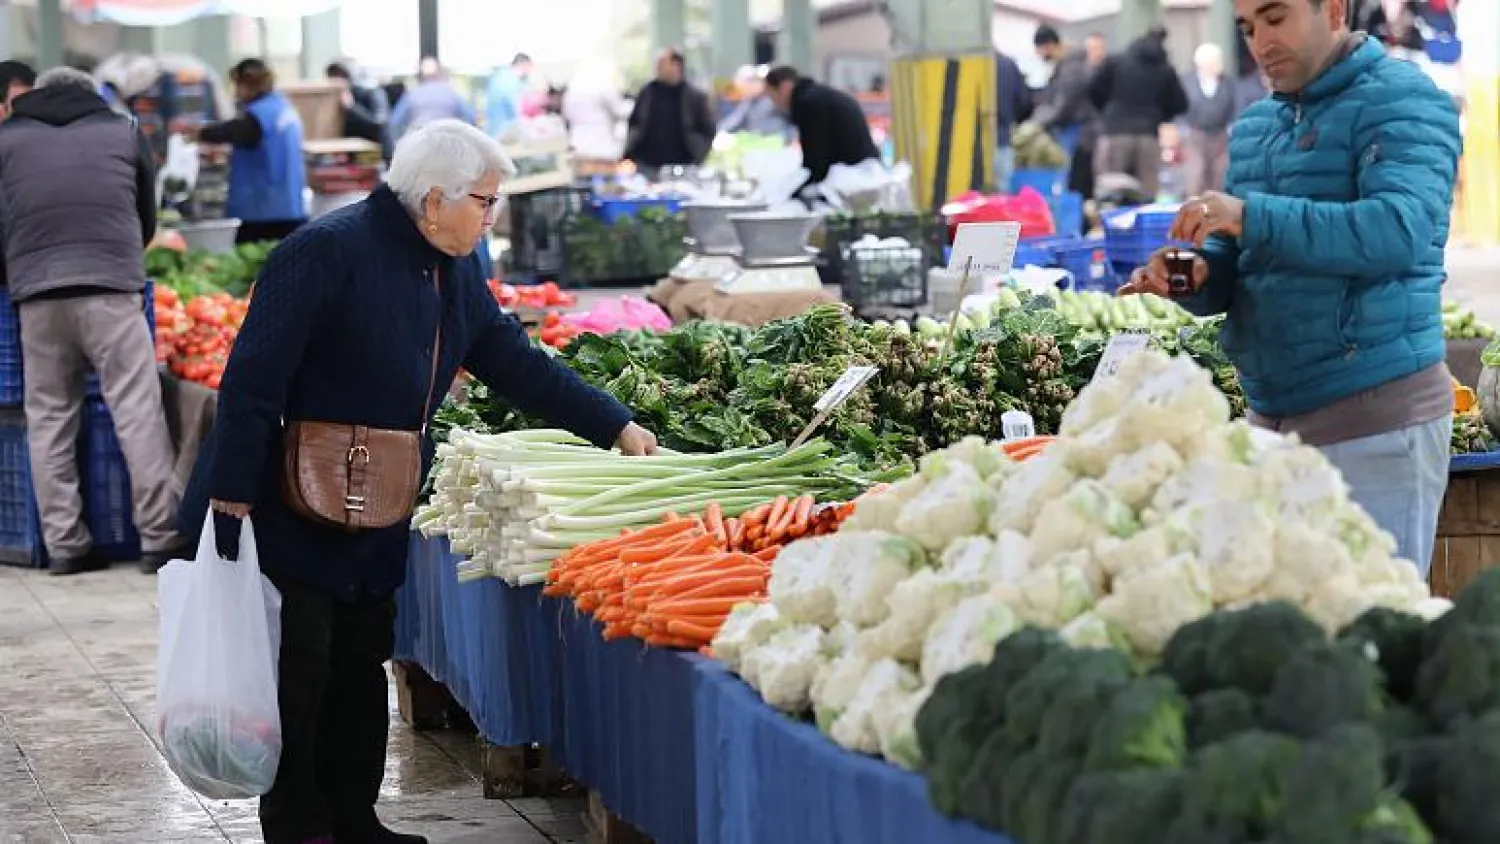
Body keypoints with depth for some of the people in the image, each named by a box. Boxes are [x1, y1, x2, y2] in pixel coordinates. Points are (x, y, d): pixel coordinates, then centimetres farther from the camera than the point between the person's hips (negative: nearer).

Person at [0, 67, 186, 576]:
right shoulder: (125, 132, 15)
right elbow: (148, 218, 23)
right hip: (110, 286, -2)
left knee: (48, 419, 7)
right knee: (137, 412, -2)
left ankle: (64, 544, 7)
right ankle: (160, 537, -4)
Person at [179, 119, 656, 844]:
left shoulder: (455, 273, 7)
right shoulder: (327, 252, -19)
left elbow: (518, 364, 14)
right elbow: (253, 378, -21)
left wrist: (616, 426, 10)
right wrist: (232, 496, -23)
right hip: (286, 513, -8)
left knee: (361, 667, 13)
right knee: (299, 673, -3)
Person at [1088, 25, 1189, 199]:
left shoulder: (1115, 62, 5)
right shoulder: (1166, 71, 7)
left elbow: (1094, 90, 5)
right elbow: (1180, 105, 10)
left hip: (1115, 133, -1)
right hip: (1149, 136, 1)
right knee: (1147, 194, 2)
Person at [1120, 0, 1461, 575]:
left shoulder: (1401, 101, -7)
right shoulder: (1252, 128, 16)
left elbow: (1400, 229, -23)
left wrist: (1252, 217, -30)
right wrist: (1195, 276, -7)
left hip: (1375, 419, -7)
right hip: (1272, 416, 7)